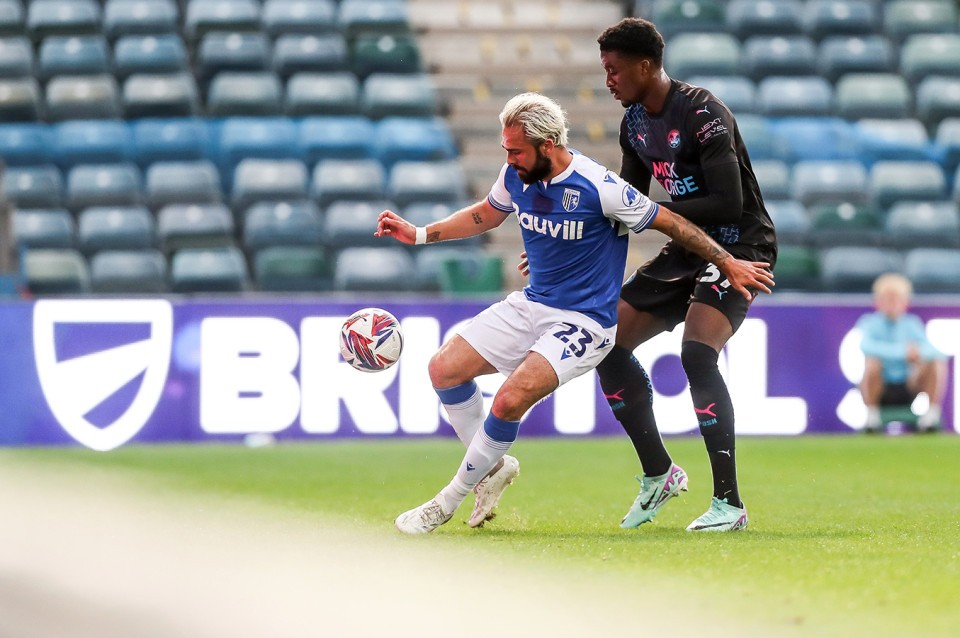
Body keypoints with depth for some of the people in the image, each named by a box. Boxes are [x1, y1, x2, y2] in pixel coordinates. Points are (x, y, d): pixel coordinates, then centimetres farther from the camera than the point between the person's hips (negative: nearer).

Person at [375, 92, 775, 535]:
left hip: (585, 323, -7)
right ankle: (494, 465, 15)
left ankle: (451, 498, -6)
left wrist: (728, 264, -6)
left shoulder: (599, 189, -22)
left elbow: (671, 223, -10)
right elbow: (485, 214, 19)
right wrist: (419, 234, 12)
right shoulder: (516, 177, -3)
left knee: (510, 400, -25)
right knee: (444, 368, -5)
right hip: (530, 304, 7)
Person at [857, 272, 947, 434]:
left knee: (937, 362, -19)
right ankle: (872, 413, -18)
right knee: (872, 361, -34)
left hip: (906, 389, 3)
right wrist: (901, 351, -40)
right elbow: (866, 345, -29)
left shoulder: (912, 324, 4)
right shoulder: (870, 323, -6)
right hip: (879, 389, -3)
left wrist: (920, 353, -37)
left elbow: (929, 347, -11)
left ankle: (932, 413, -12)